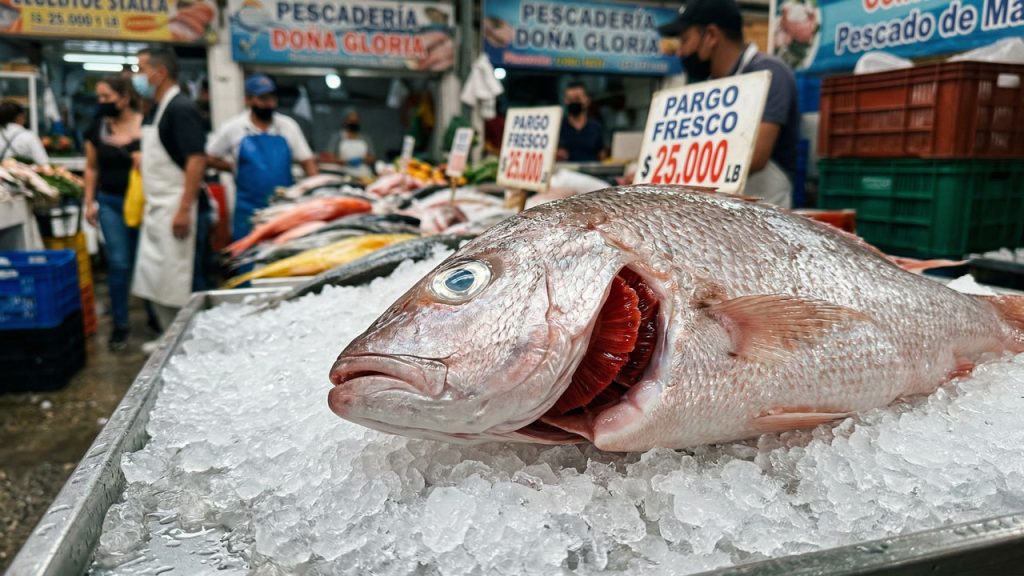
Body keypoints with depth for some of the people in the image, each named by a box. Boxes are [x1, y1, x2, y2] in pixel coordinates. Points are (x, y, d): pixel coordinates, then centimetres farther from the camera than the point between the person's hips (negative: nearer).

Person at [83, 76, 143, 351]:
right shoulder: (97, 128, 4)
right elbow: (92, 168, 11)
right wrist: (89, 201, 7)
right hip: (110, 202, 2)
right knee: (118, 263, 0)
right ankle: (120, 325, 12)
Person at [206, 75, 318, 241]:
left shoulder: (288, 126, 3)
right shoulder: (233, 128, -1)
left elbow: (307, 162, 4)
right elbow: (210, 158, 8)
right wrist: (236, 167, 0)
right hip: (249, 210, -1)